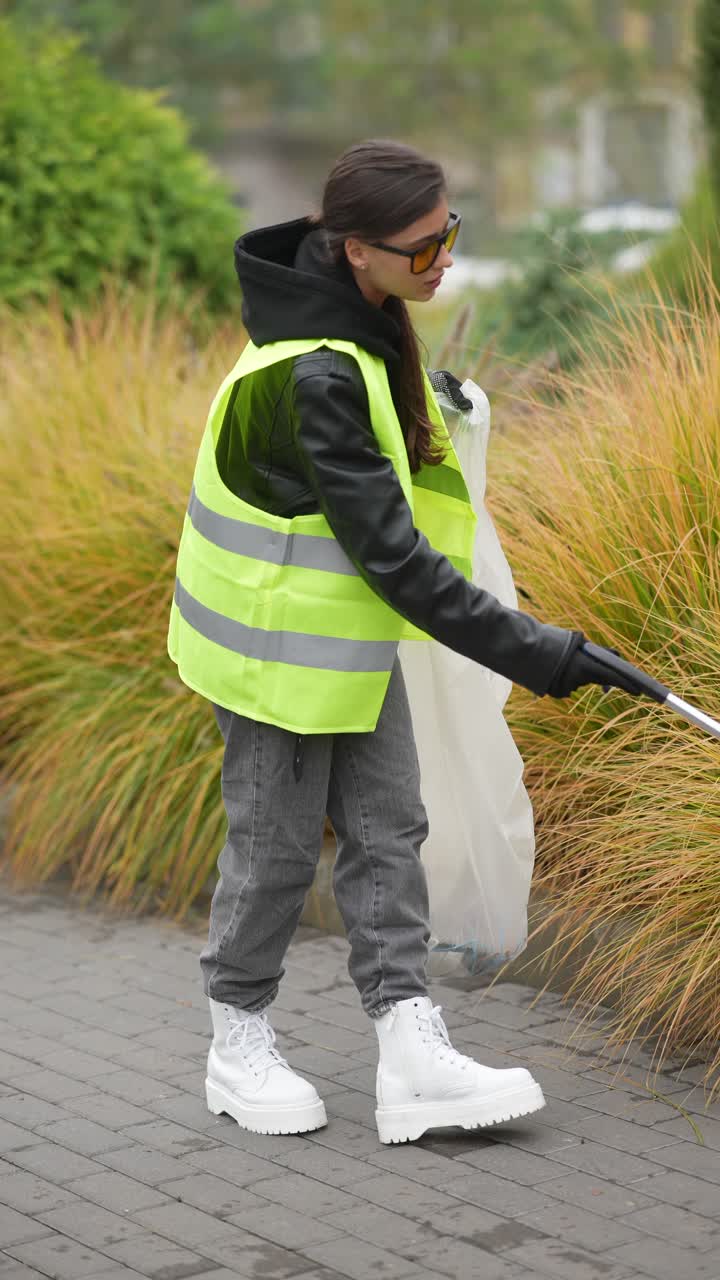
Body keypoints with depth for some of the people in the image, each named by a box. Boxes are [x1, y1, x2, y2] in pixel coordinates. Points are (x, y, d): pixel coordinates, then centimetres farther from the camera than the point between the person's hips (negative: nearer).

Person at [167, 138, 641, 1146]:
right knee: (279, 842, 5)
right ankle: (239, 1045, 25)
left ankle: (412, 1055, 7)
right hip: (283, 641, -9)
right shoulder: (315, 379, -32)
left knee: (388, 828, 5)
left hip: (353, 629, 9)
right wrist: (529, 651, -28)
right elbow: (391, 555, -31)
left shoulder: (360, 319, -3)